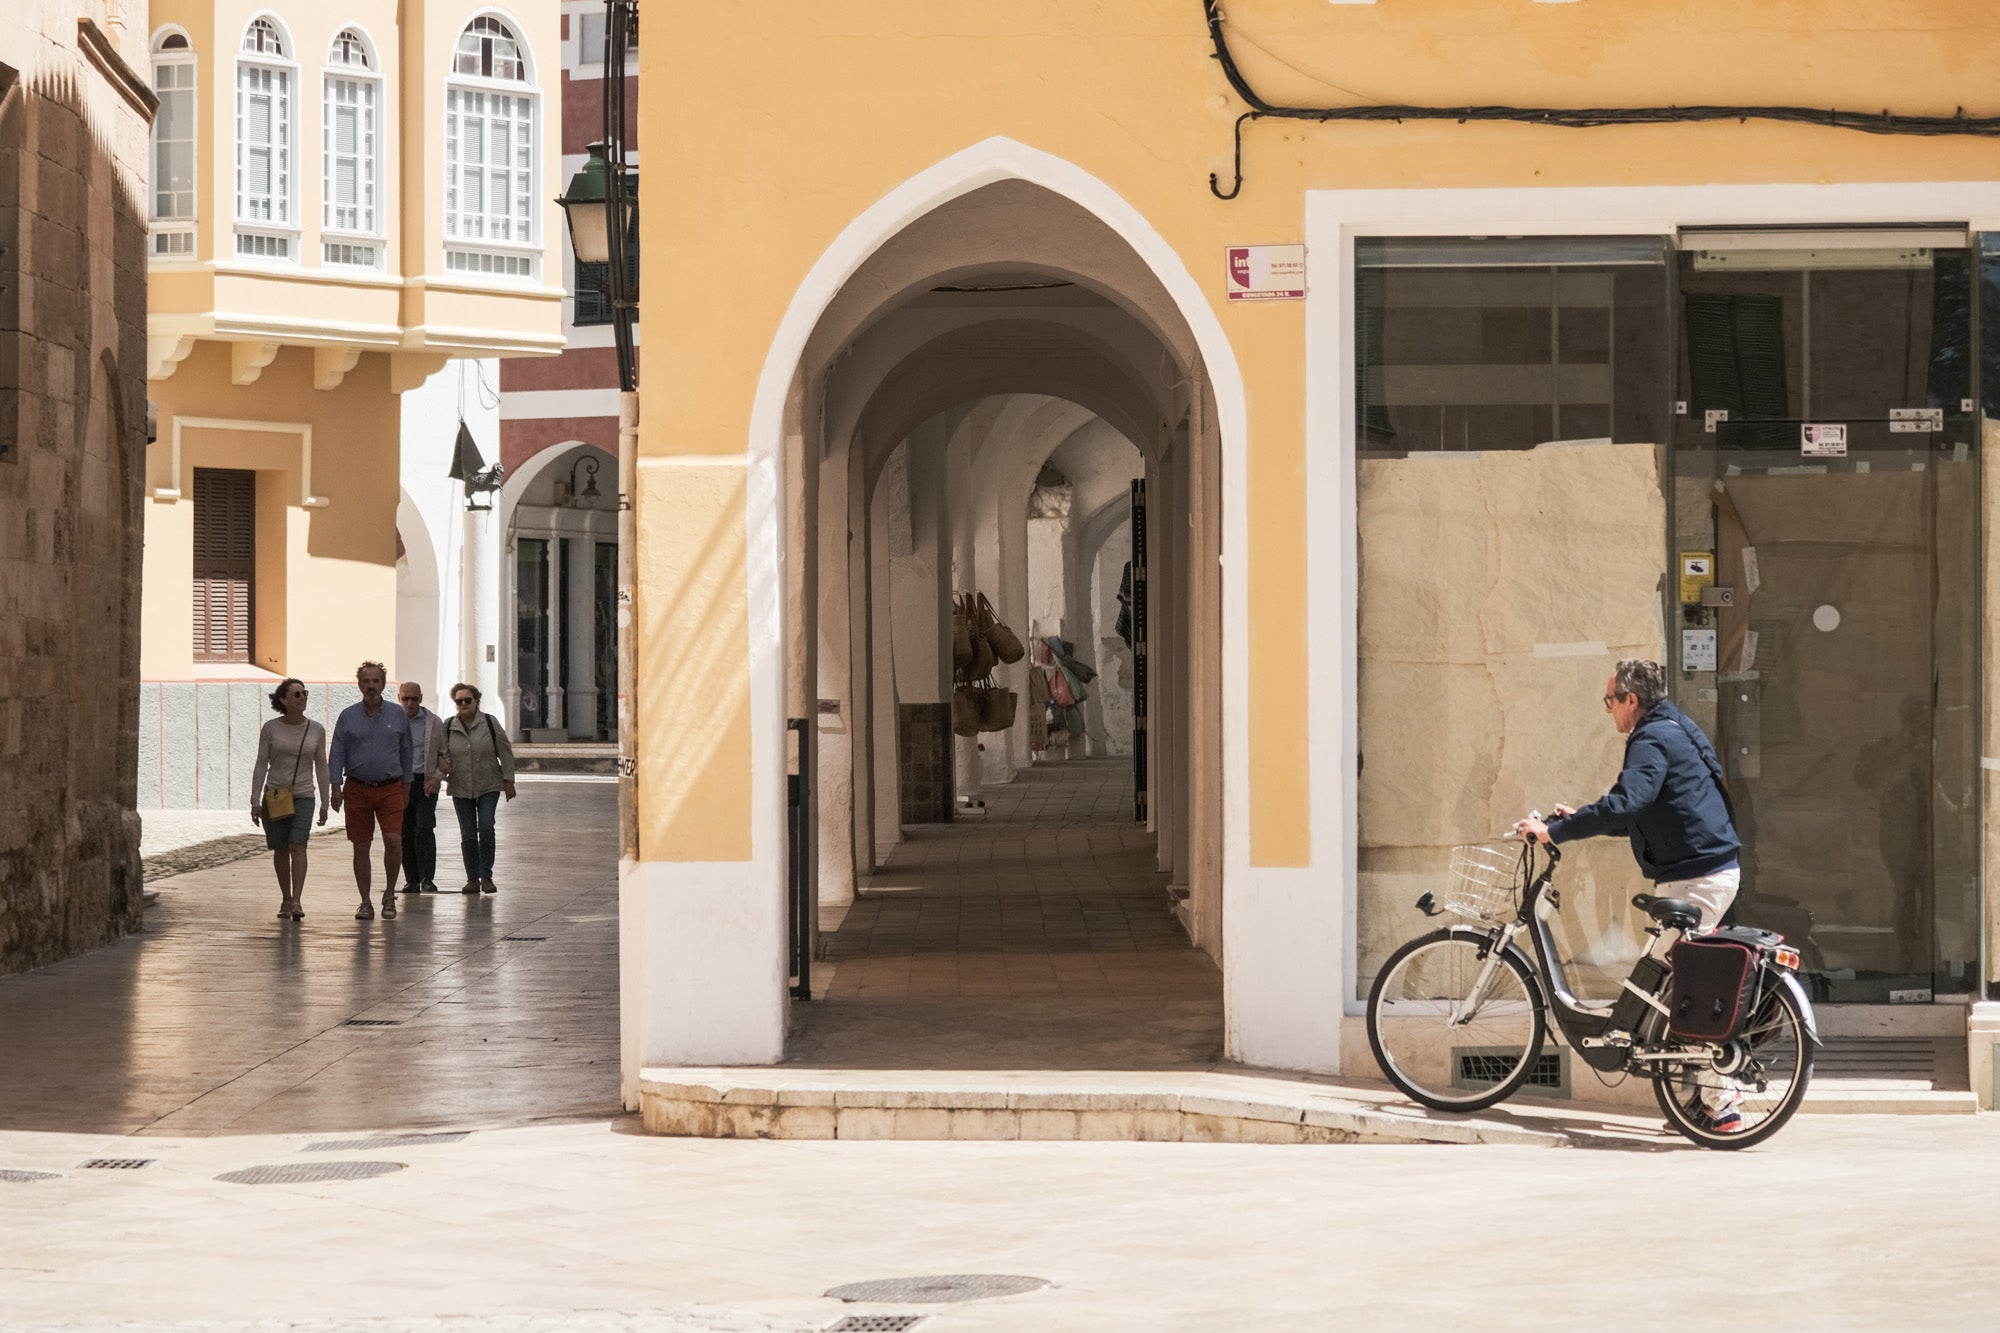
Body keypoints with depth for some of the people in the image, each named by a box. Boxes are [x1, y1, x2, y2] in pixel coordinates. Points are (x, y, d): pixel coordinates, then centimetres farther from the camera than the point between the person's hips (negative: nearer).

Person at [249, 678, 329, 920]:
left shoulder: (316, 730, 2)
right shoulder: (271, 728, -2)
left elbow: (321, 766, 7)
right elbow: (261, 764, 0)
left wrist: (324, 803, 5)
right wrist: (255, 801, -5)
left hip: (303, 796, -1)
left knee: (298, 846, -16)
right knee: (280, 850, 5)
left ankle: (297, 901, -22)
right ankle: (286, 900, 18)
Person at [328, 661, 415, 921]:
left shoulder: (398, 716, 7)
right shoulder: (348, 717, 4)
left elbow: (406, 753, 13)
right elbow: (337, 754, 4)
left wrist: (406, 787, 11)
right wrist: (336, 787, -5)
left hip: (390, 789, 0)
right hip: (357, 789, 0)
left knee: (393, 840, -15)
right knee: (361, 847, 3)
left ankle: (389, 894, 2)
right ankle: (365, 902, 12)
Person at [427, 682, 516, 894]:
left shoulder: (489, 723, 0)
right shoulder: (447, 728, 5)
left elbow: (505, 753, 3)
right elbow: (443, 755, 8)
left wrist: (508, 781, 1)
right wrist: (438, 775, -10)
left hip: (488, 787, -2)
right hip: (461, 788, 2)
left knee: (486, 827, -16)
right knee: (468, 835, 0)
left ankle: (486, 876, -7)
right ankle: (472, 879, 9)